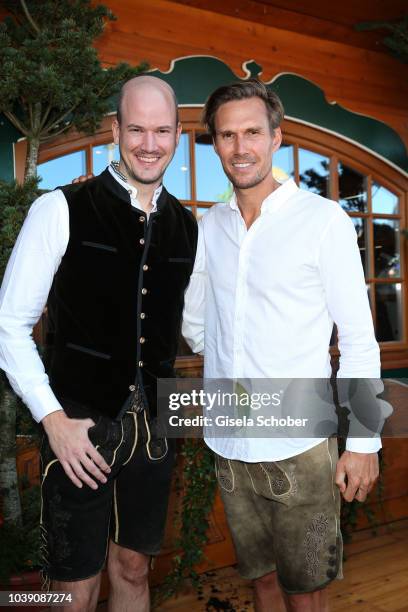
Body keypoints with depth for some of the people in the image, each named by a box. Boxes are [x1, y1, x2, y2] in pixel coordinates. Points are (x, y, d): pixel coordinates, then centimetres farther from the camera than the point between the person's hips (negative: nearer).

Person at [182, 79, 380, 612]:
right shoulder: (209, 227, 4)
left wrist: (364, 442, -8)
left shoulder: (323, 219, -8)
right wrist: (234, 366, 5)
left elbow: (359, 338, -7)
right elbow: (193, 320, 17)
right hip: (229, 446, 4)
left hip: (299, 446, -4)